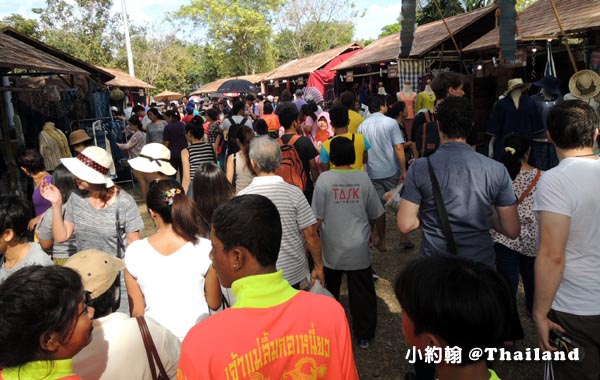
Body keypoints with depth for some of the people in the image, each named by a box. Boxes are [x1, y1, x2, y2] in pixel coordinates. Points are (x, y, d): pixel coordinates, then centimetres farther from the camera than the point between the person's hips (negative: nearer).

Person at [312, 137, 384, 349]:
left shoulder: (324, 179, -11)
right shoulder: (363, 178, -6)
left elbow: (317, 218, -10)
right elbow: (374, 215, 2)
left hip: (331, 248, 0)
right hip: (359, 248, 0)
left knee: (329, 291, 20)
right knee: (362, 292, 13)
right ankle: (364, 336, 24)